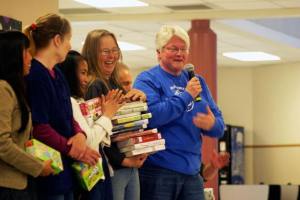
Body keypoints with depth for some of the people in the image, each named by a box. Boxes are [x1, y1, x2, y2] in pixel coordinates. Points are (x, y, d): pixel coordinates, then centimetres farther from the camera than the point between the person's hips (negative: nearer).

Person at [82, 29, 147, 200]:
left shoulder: (116, 85, 15)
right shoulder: (93, 87, -11)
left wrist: (141, 99, -1)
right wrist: (122, 160, -16)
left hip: (131, 166, 8)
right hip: (111, 168, -8)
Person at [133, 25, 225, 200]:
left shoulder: (197, 82, 16)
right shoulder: (147, 80, -2)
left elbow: (220, 127, 14)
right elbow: (150, 115, -21)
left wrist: (212, 124, -10)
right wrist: (186, 95, -14)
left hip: (192, 171, 6)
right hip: (158, 170, -6)